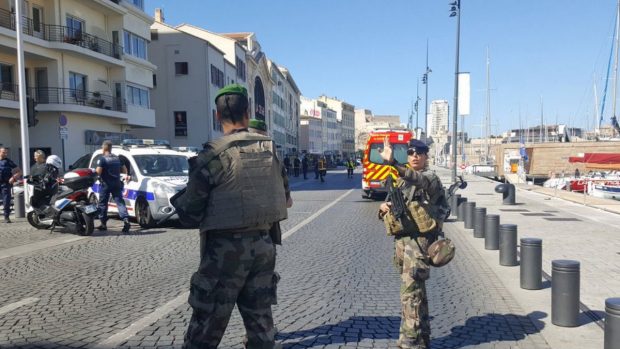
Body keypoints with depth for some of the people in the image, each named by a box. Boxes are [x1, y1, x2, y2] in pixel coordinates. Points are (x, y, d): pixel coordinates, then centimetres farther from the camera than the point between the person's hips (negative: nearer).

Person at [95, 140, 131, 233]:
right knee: (120, 202, -1)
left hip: (106, 184, -4)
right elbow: (124, 168, 19)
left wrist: (95, 171, 4)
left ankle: (103, 224, 14)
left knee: (103, 204, 8)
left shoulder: (102, 159, -9)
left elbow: (98, 171, -17)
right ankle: (126, 220, -19)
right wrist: (126, 175, 37)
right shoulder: (117, 158, 10)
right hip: (116, 184, 5)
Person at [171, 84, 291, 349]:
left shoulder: (213, 155, -13)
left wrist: (179, 200, 12)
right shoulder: (270, 149, 3)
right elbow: (285, 200, 12)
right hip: (263, 244, 5)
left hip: (225, 248, -5)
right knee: (260, 320, 16)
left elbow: (190, 214, -9)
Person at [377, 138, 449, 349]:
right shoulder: (402, 180, 17)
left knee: (411, 292, -10)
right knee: (416, 291, 16)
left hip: (419, 241, -8)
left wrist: (392, 163, -47)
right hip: (401, 240, 8)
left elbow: (418, 179, -32)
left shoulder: (430, 177, -6)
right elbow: (389, 212, 20)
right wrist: (384, 208, -5)